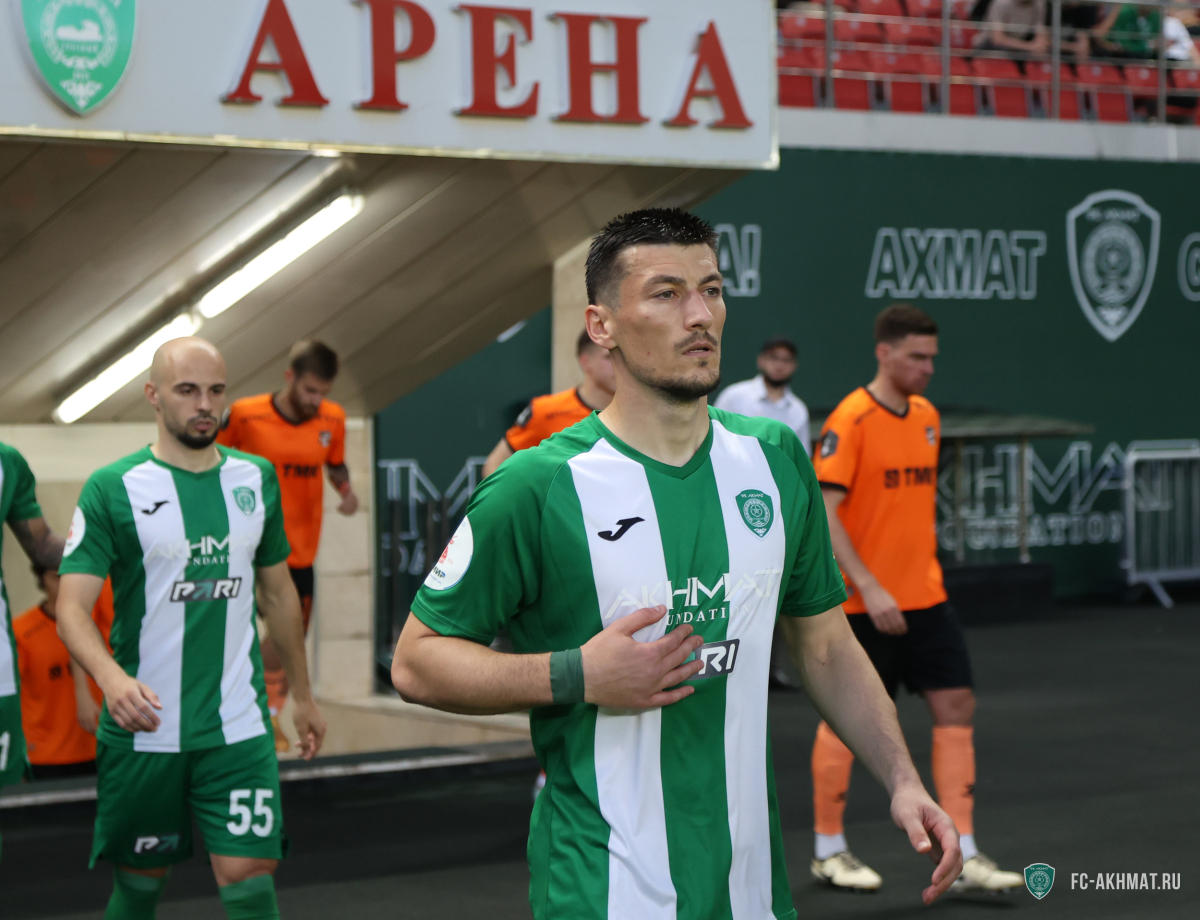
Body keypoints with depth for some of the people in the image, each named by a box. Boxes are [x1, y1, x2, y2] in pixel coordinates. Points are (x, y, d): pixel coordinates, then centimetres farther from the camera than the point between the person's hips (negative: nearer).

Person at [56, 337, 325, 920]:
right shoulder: (111, 489, -6)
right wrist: (111, 678, -33)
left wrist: (302, 695, 21)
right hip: (143, 728, -2)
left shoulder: (256, 479, 7)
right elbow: (72, 608, -14)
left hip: (238, 729, 2)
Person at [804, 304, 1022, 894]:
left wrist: (925, 568, 17)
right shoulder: (850, 420, -13)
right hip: (863, 603, -7)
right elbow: (823, 513, -18)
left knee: (955, 707, 0)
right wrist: (870, 589, -23)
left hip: (924, 599, 7)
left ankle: (962, 857, 3)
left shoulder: (927, 417, 10)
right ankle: (828, 851, 20)